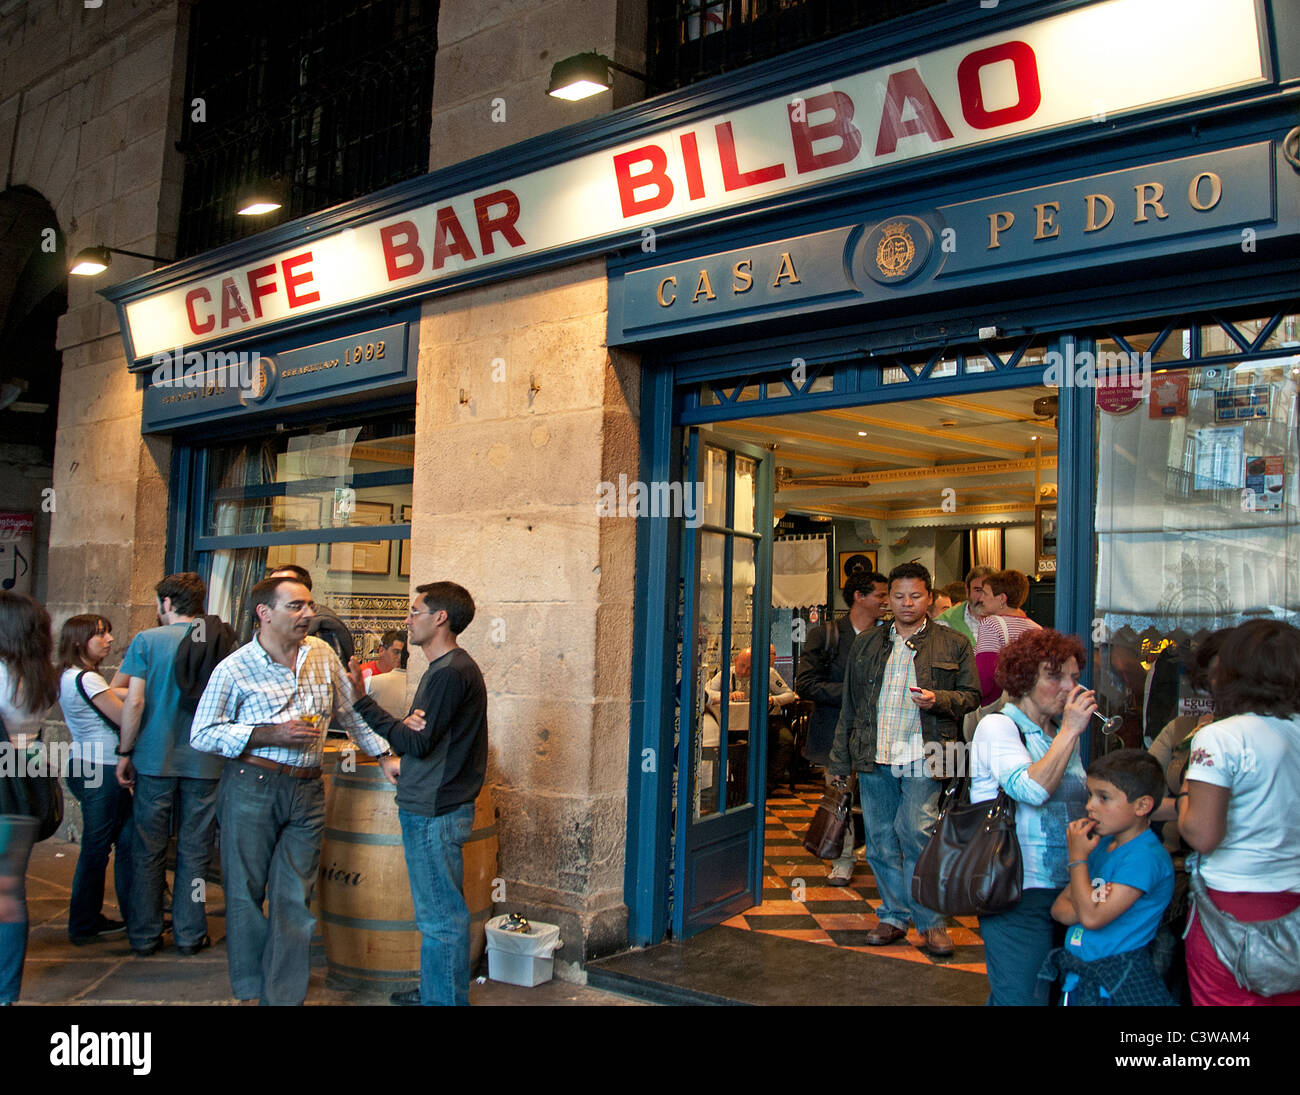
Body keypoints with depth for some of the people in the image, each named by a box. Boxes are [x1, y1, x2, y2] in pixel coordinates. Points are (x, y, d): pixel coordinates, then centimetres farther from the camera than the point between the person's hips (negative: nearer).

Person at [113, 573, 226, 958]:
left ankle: (144, 936, 17)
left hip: (155, 759, -1)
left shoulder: (147, 641, -5)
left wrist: (125, 753, 0)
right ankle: (190, 934, 15)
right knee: (194, 851, 9)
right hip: (204, 763, 1)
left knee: (149, 852, 10)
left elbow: (133, 701, -9)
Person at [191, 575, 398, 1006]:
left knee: (294, 900, 5)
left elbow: (351, 710, 19)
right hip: (251, 788, -3)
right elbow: (201, 734, -6)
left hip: (306, 792, 3)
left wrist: (384, 756, 18)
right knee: (245, 893, 7)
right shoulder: (234, 669, -6)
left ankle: (285, 995, 14)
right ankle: (249, 991, 23)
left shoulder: (322, 654, 8)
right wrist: (272, 735, -14)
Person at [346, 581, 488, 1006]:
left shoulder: (451, 673, -18)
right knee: (443, 912, 20)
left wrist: (362, 701, -13)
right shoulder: (447, 667, 16)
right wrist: (412, 725, -9)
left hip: (433, 812, -11)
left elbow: (418, 743, -18)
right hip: (433, 807, 11)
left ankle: (442, 999, 7)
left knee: (440, 917, -1)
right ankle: (437, 991, 33)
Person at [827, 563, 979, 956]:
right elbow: (850, 705, 16)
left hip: (923, 755, -3)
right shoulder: (866, 643, 14)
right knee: (880, 840, 6)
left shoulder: (952, 645, 7)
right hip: (874, 758, 3)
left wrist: (938, 699, -13)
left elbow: (971, 694, 8)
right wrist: (840, 758, 14)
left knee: (916, 832, -12)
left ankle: (931, 921, 3)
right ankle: (894, 916, 20)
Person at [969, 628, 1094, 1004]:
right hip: (1018, 892, -7)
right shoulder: (998, 726, -8)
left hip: (1064, 888, 8)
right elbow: (1032, 790, -25)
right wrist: (1070, 731, -19)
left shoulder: (1062, 733, 14)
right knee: (1021, 997, -7)